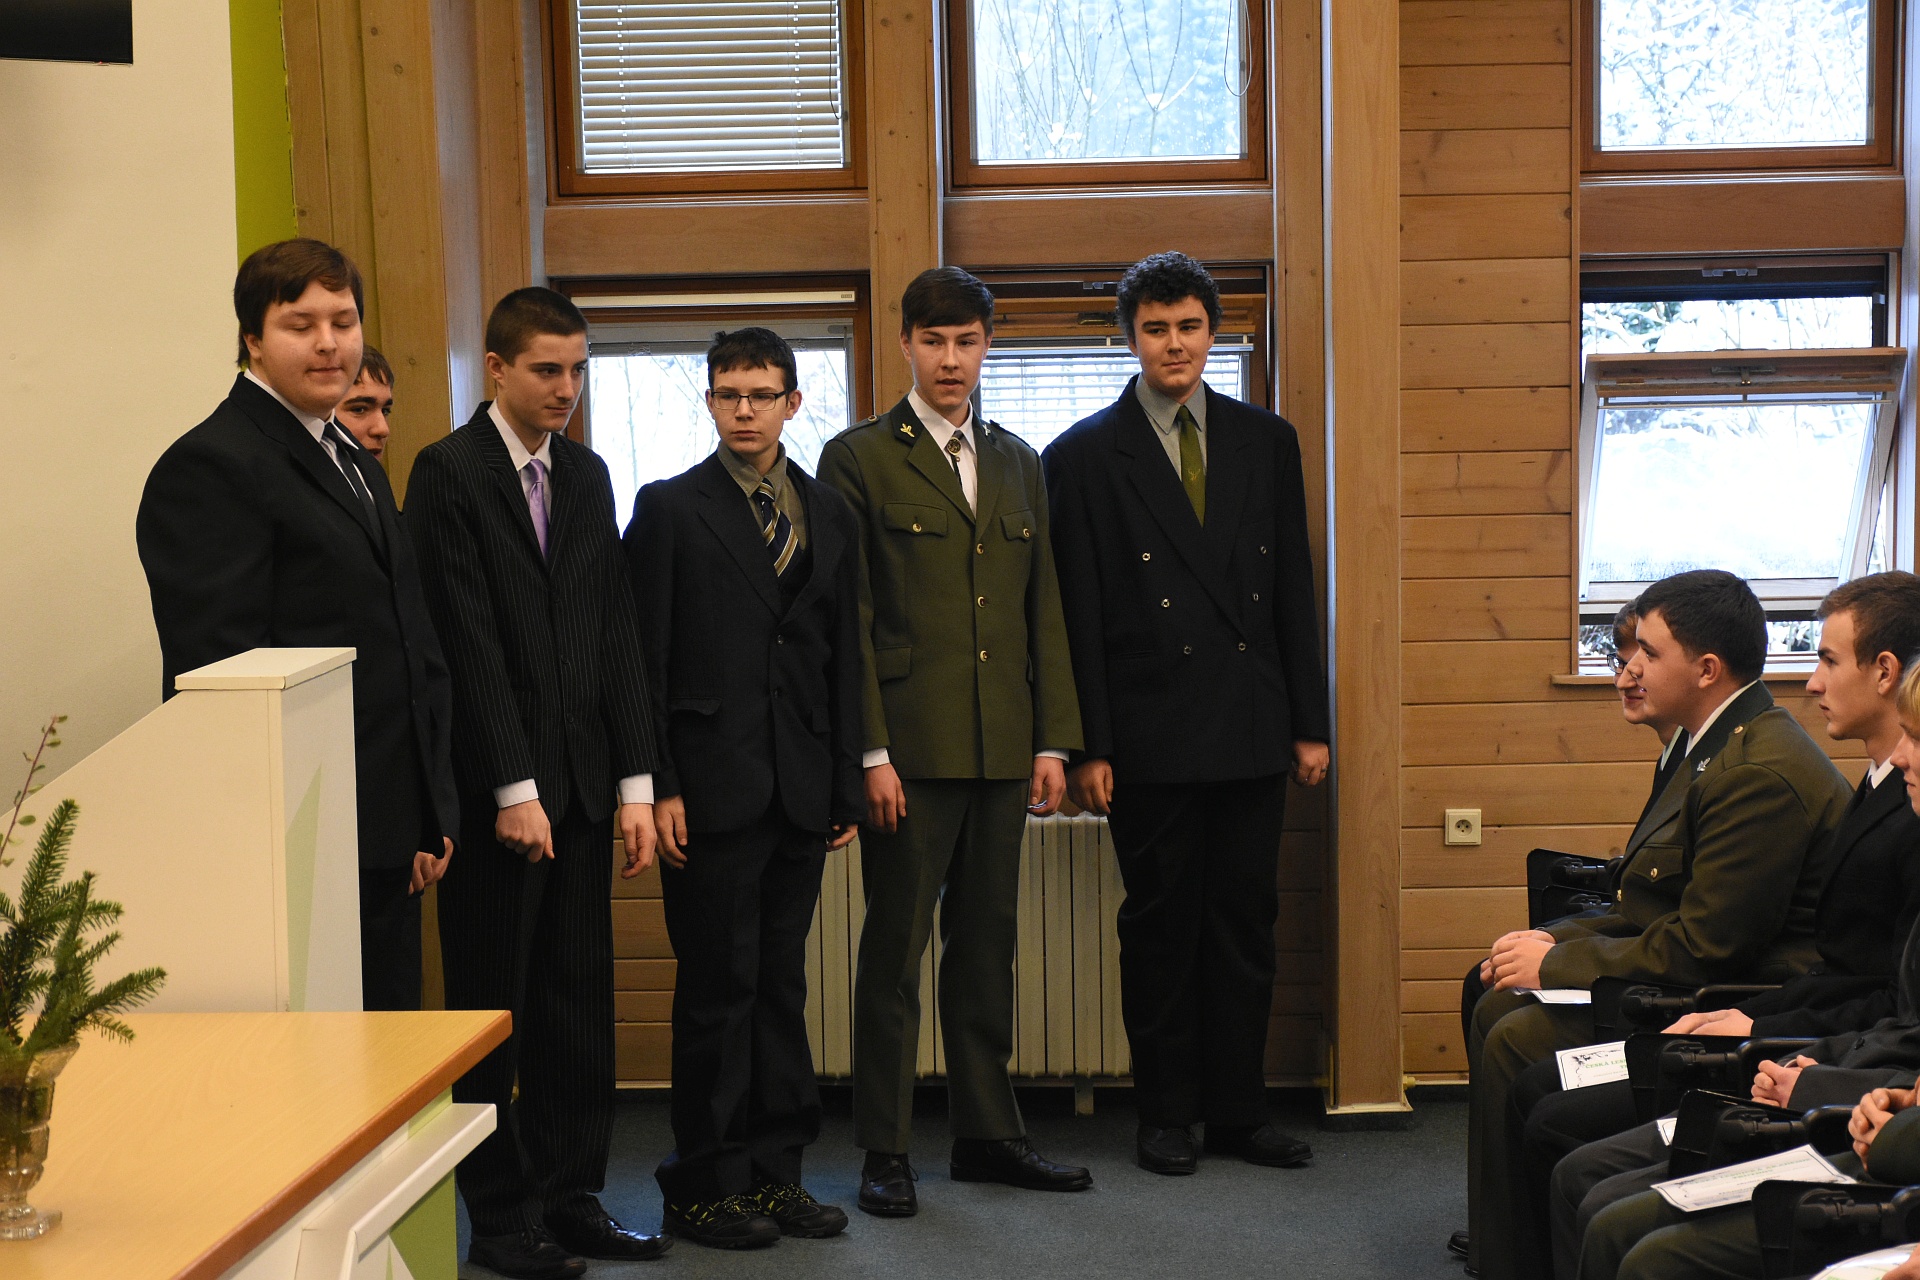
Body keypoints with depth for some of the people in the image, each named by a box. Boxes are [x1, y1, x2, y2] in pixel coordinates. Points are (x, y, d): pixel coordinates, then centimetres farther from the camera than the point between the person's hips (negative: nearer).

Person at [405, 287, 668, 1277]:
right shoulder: (449, 471, -6)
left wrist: (635, 783, 5)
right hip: (495, 784, -6)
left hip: (582, 784, 6)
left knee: (578, 1001, 9)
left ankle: (570, 1197, 18)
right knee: (493, 1008, 3)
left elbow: (615, 632, 11)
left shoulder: (587, 475, 13)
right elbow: (467, 641, -12)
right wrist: (513, 789, -14)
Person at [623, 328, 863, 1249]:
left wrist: (847, 788, 10)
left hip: (801, 790, 4)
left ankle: (773, 1173, 19)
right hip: (711, 786, -4)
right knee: (719, 989, -1)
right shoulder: (669, 509, 0)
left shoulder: (830, 516, 13)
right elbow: (644, 661, -4)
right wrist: (657, 785, -10)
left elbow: (844, 660, 14)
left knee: (780, 987, 10)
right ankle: (705, 1184, 9)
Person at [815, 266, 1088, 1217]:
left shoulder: (1018, 462, 15)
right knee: (896, 947, 1)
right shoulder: (859, 458, -1)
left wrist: (1053, 739, 6)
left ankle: (986, 1134, 21)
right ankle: (884, 1149, 9)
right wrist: (871, 752, -12)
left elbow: (1045, 606, 14)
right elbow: (847, 619, -6)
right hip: (910, 747, -5)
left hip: (1002, 747, 5)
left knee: (987, 943, 12)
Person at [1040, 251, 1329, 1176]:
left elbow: (1293, 590, 10)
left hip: (1252, 731, 3)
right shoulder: (1084, 456, 0)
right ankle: (1166, 1116, 15)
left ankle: (1239, 1111, 18)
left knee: (1245, 923, 8)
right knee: (1161, 926, 5)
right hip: (1151, 736, -3)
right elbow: (1075, 614, -3)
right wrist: (1086, 747, -8)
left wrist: (1311, 721, 6)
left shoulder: (1266, 442, 10)